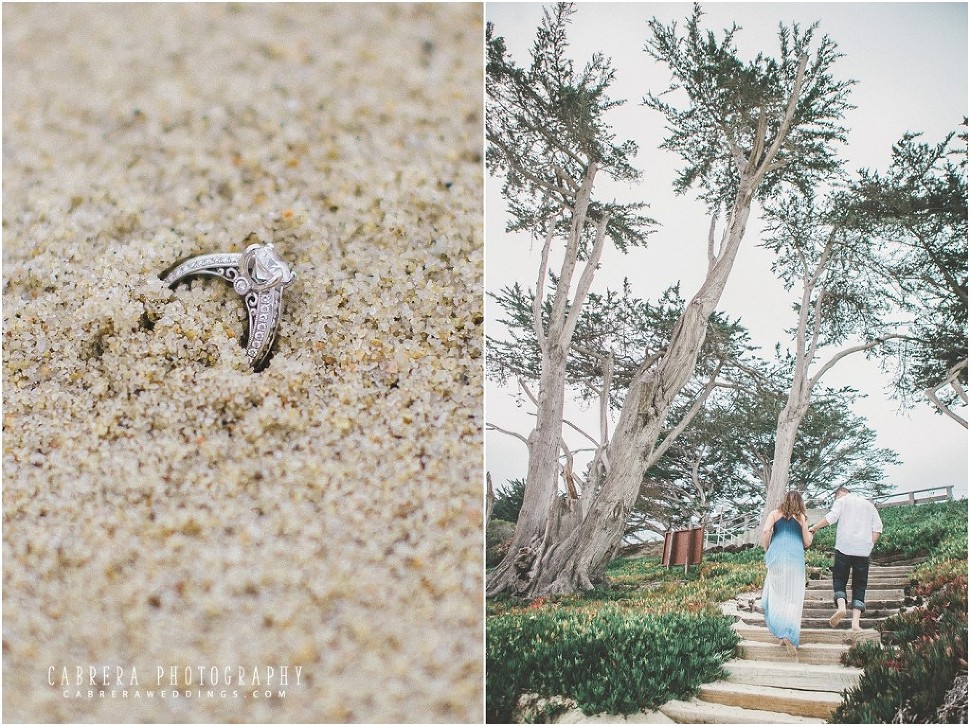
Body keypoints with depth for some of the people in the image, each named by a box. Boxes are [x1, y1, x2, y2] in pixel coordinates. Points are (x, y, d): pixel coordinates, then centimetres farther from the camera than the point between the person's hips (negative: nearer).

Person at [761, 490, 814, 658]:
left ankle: (781, 634, -4)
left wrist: (766, 551, 9)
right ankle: (790, 636, -13)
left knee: (775, 595, 6)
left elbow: (766, 531, -3)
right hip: (796, 558, 0)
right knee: (793, 599, 1)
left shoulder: (775, 514, 12)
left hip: (777, 556, 0)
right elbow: (807, 542, 10)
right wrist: (810, 534, 32)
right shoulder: (802, 518, 12)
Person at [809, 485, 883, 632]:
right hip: (863, 550, 3)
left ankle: (841, 606, -21)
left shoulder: (842, 501, 9)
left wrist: (814, 528, 2)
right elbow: (877, 527, 12)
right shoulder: (869, 504, 23)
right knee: (859, 584, 4)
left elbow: (831, 517, -7)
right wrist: (870, 546, 11)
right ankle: (855, 621, -8)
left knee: (839, 578, 6)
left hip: (844, 547, -3)